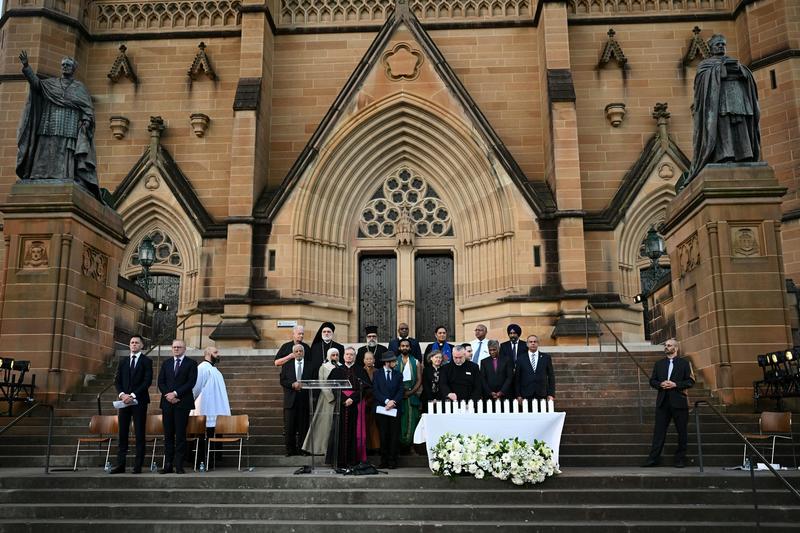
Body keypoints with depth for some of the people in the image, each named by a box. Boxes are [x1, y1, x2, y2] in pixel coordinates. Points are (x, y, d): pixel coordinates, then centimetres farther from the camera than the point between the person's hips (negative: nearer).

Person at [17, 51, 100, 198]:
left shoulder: (80, 87, 15)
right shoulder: (51, 83, 21)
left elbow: (88, 108, 6)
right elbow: (35, 82, 2)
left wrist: (87, 120, -14)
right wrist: (26, 66, -13)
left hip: (69, 129, -2)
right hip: (49, 128, 2)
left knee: (66, 161, -13)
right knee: (46, 158, -6)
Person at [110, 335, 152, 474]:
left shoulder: (146, 361, 2)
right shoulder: (123, 361, 15)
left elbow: (147, 381, -7)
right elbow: (117, 380, 9)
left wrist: (133, 395, -15)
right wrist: (122, 394, -9)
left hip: (139, 401, -4)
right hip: (124, 400, 4)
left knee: (139, 434, -2)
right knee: (122, 433, 3)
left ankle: (138, 466, 1)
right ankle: (120, 464, 6)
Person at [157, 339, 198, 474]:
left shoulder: (191, 363, 4)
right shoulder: (166, 364, 17)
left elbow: (191, 382, -6)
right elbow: (160, 382, 9)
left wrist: (175, 393, -13)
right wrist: (167, 395, -7)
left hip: (182, 403, -4)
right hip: (167, 402, 4)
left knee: (180, 435, -3)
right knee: (168, 434, 3)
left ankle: (179, 465, 0)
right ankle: (168, 465, 6)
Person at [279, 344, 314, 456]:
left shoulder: (311, 366, 8)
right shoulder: (286, 366, 11)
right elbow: (282, 381, 4)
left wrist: (303, 385, -11)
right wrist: (293, 384, -12)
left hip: (305, 400, 0)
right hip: (290, 400, 1)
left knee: (303, 427, 2)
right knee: (289, 427, 0)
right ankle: (290, 450, 8)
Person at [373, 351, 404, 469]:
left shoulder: (398, 375, 12)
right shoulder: (377, 373, 7)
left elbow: (400, 391, 6)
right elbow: (376, 390, -2)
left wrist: (393, 401, -11)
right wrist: (386, 401, -13)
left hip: (395, 409, 1)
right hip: (381, 408, -1)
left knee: (394, 436, -1)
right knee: (383, 435, 1)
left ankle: (392, 460, 5)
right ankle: (384, 460, 7)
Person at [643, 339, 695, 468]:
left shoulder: (685, 363, 4)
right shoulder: (659, 364, 16)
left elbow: (691, 381, -3)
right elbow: (652, 380, 13)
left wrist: (675, 384, -15)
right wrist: (660, 384, -8)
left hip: (679, 402, -3)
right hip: (662, 402, 3)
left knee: (682, 432, 4)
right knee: (659, 431, 0)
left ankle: (680, 459, 15)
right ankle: (654, 458, 1)